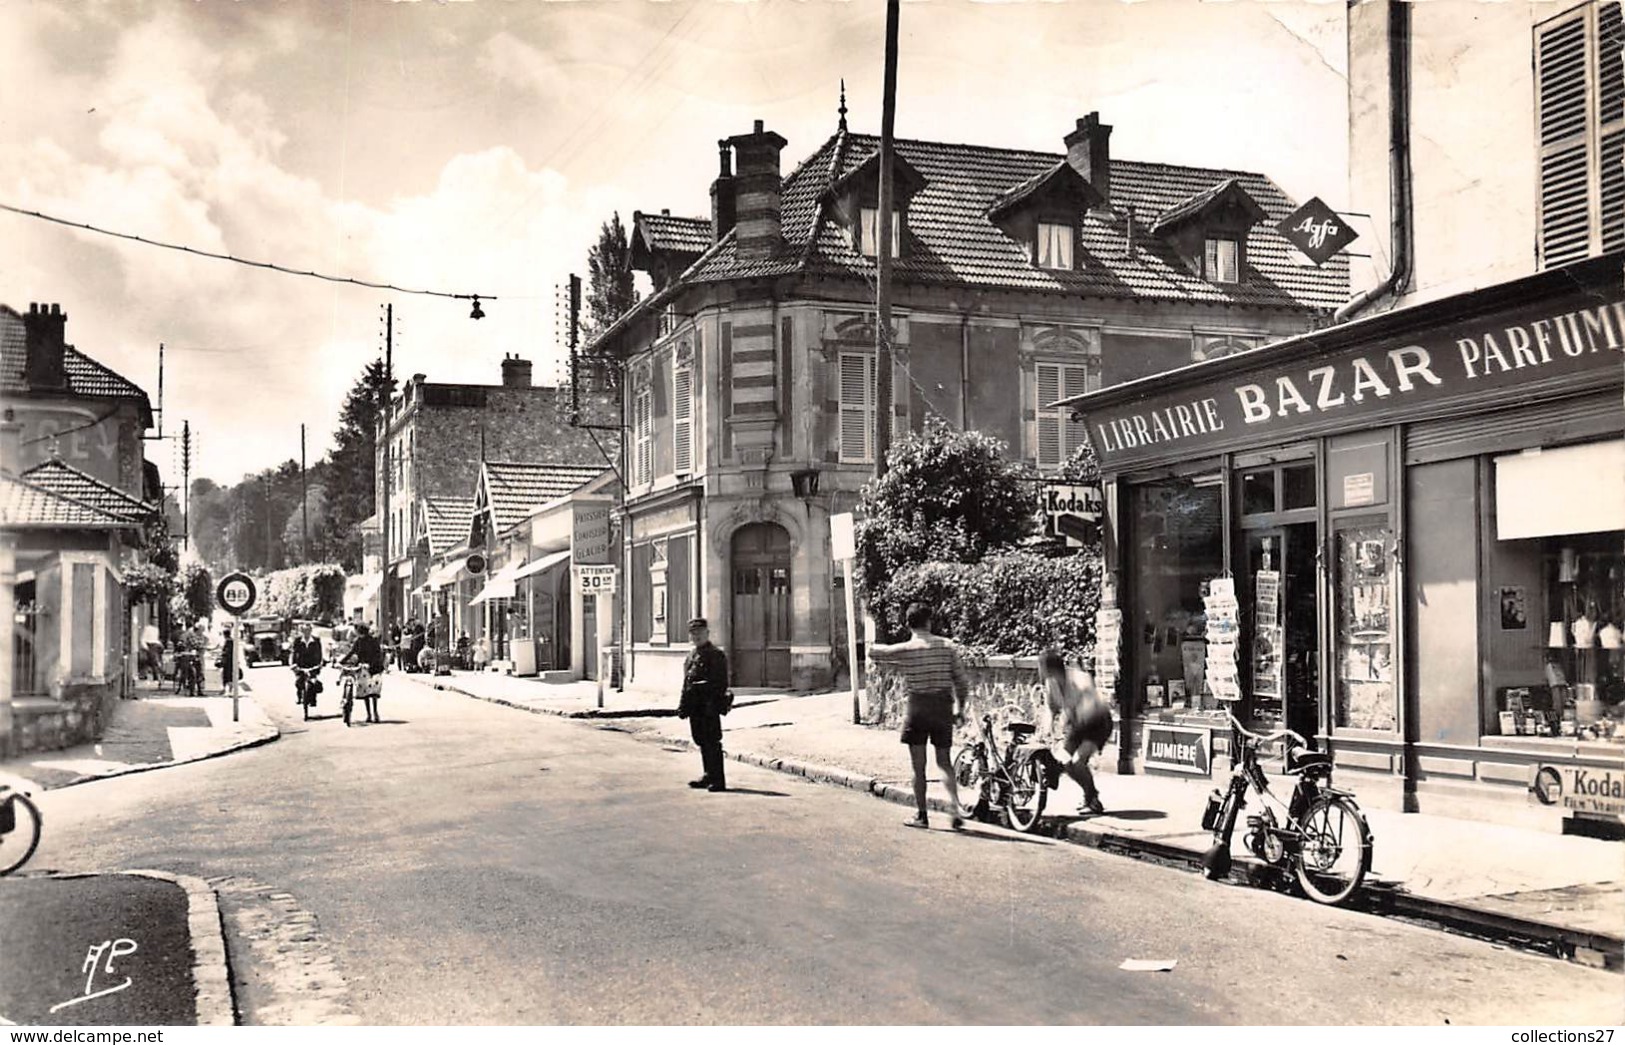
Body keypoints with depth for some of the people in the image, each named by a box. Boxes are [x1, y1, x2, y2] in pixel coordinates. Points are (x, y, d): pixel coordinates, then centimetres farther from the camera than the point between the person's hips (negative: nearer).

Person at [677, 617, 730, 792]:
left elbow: (721, 684, -14)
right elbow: (686, 682, 22)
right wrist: (683, 705, 16)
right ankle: (709, 776, 23)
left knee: (712, 743, -7)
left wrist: (712, 704, -21)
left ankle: (718, 781, -4)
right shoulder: (692, 655, 17)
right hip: (695, 706, 8)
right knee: (701, 741, 14)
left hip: (709, 707, -8)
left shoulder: (716, 655, -9)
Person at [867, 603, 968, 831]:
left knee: (919, 767, 7)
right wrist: (960, 707, 13)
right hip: (943, 709, 3)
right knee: (945, 763, 12)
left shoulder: (905, 649, -7)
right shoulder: (948, 646, -1)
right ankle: (956, 808, -5)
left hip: (918, 708, -3)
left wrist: (898, 666, 22)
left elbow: (873, 652, 6)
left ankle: (922, 815, 11)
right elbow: (962, 681, 0)